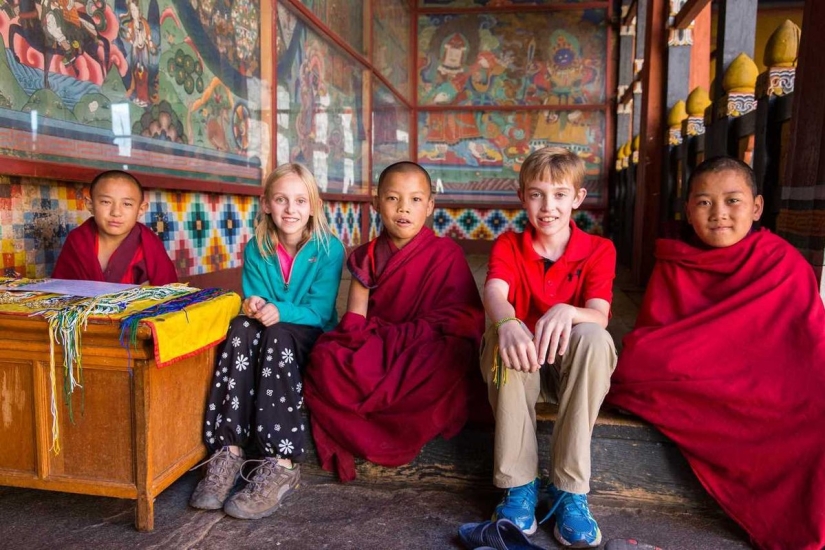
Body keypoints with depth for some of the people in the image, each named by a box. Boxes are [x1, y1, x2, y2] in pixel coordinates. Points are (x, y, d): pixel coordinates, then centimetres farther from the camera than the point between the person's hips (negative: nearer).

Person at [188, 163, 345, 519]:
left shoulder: (329, 249, -7)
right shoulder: (255, 249, 3)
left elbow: (320, 312, -13)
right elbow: (251, 302, 0)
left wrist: (280, 312, -32)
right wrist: (253, 307, -25)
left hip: (311, 341, -3)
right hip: (263, 339, 3)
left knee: (277, 335, -35)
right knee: (242, 327, -30)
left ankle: (282, 464, -39)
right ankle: (228, 450, -34)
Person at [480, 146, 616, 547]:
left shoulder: (599, 250, -4)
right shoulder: (507, 245, -3)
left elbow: (599, 316, -21)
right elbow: (494, 294, -25)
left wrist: (566, 312, -45)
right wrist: (507, 324, -50)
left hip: (572, 366, 0)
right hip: (519, 364, 0)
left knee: (594, 336, -32)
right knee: (503, 335, -33)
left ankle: (570, 489, -27)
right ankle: (518, 483, -26)